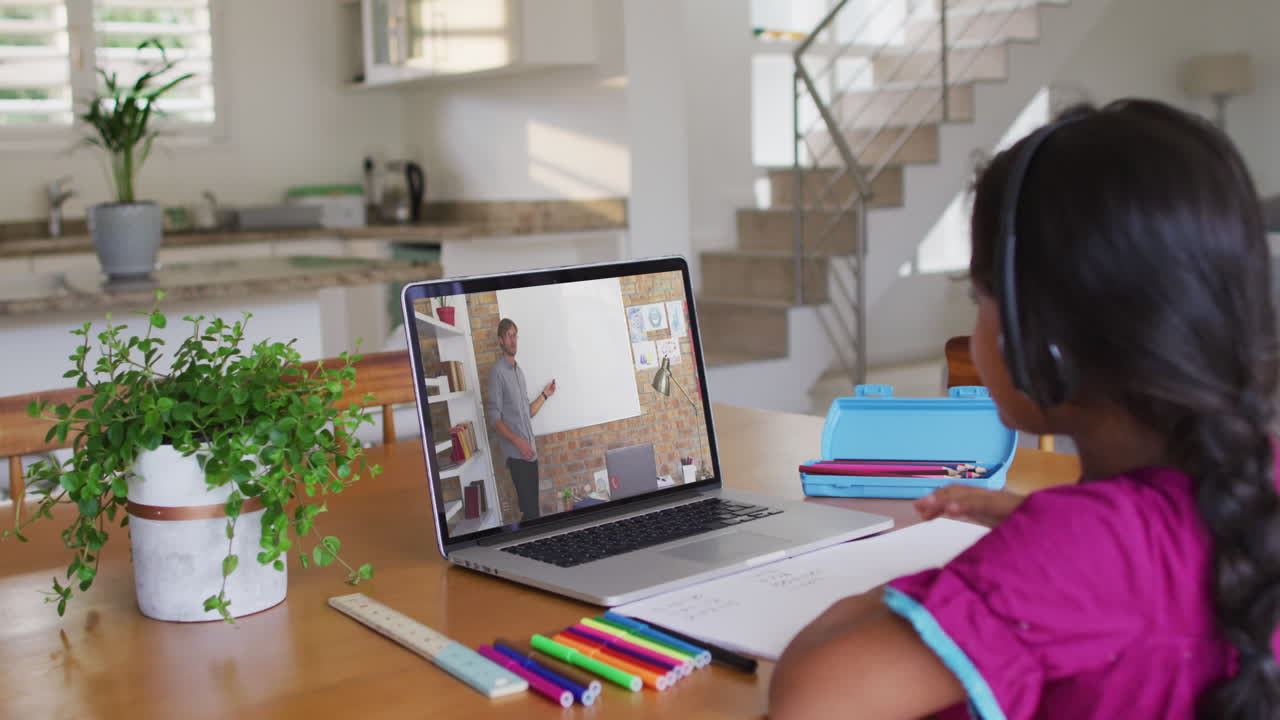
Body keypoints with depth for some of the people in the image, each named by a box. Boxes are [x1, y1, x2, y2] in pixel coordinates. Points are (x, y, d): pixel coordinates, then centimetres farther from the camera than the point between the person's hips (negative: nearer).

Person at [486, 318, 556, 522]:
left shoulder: (519, 370, 17)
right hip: (516, 453, -8)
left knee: (533, 507, 9)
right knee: (529, 510, -11)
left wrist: (544, 395, 14)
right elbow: (494, 417, -14)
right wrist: (517, 441, -21)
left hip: (530, 451, 8)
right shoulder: (497, 371, -8)